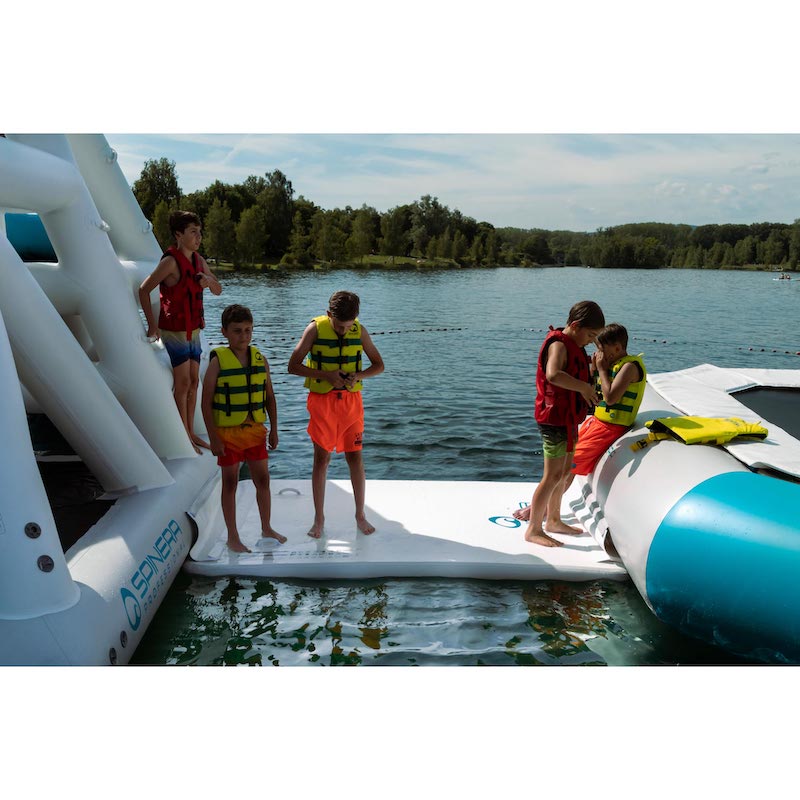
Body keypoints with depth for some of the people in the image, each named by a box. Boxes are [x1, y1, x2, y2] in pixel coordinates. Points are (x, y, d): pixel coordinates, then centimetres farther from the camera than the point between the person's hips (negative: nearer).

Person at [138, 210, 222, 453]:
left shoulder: (198, 260, 7)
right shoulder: (170, 261, -16)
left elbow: (218, 290, 13)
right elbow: (144, 290, -15)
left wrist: (208, 280, -10)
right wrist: (152, 325, -15)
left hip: (193, 330, 8)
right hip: (174, 330, -8)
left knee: (193, 381, 11)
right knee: (183, 383, -4)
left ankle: (191, 433, 21)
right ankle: (185, 436, 6)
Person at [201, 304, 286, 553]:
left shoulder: (260, 359, 1)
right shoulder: (218, 361, -11)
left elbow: (269, 397, 9)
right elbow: (206, 402, -11)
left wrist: (273, 429, 7)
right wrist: (213, 438, -14)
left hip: (255, 429, 4)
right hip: (228, 432, -4)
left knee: (262, 479, 11)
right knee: (230, 483, 8)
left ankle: (267, 528, 29)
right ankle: (233, 537, 22)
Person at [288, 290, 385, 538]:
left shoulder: (359, 330, -1)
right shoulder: (316, 328, -8)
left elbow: (378, 365, 6)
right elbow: (293, 365, -8)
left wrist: (357, 375, -15)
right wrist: (326, 375, -21)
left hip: (351, 401, 2)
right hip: (322, 401, -2)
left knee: (356, 458, 5)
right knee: (321, 460, 4)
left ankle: (360, 515, 20)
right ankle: (319, 519, 17)